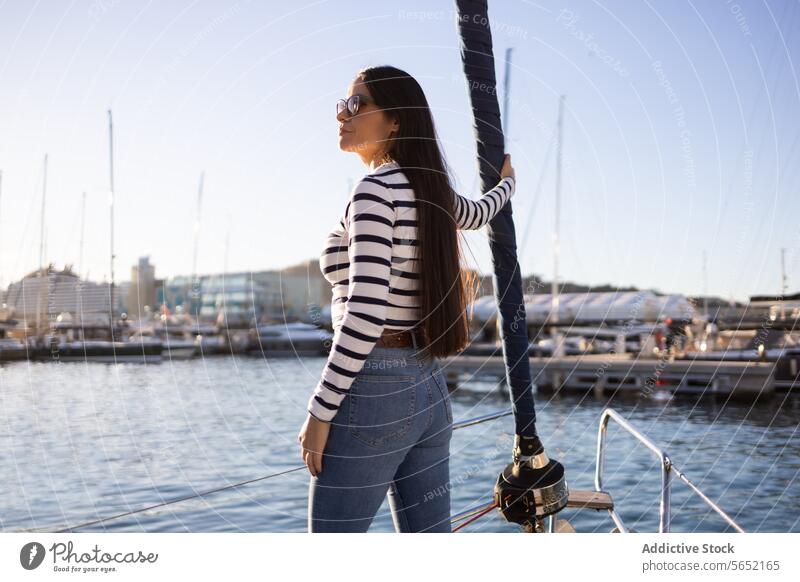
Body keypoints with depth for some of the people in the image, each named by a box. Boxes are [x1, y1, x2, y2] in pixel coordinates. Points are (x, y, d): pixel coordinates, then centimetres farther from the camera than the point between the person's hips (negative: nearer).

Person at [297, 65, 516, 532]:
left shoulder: (375, 190, -12)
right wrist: (508, 183, 57)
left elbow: (365, 313, -21)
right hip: (429, 389, 8)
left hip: (372, 391, -8)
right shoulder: (432, 191, 11)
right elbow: (481, 211, 35)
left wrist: (320, 410, -16)